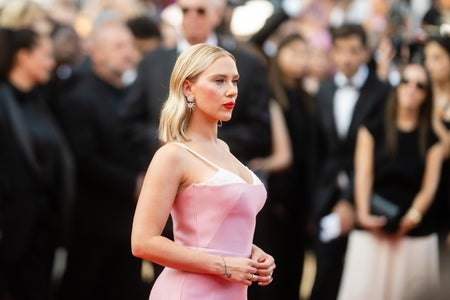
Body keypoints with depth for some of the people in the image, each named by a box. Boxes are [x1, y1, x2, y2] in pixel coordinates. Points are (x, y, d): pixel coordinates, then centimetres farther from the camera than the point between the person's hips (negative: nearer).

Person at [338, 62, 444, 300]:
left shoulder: (432, 140, 10)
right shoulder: (372, 131, 10)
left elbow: (429, 186, 2)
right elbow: (363, 176, 0)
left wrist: (413, 216, -16)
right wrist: (364, 214, -17)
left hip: (416, 235, 1)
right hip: (372, 231, -1)